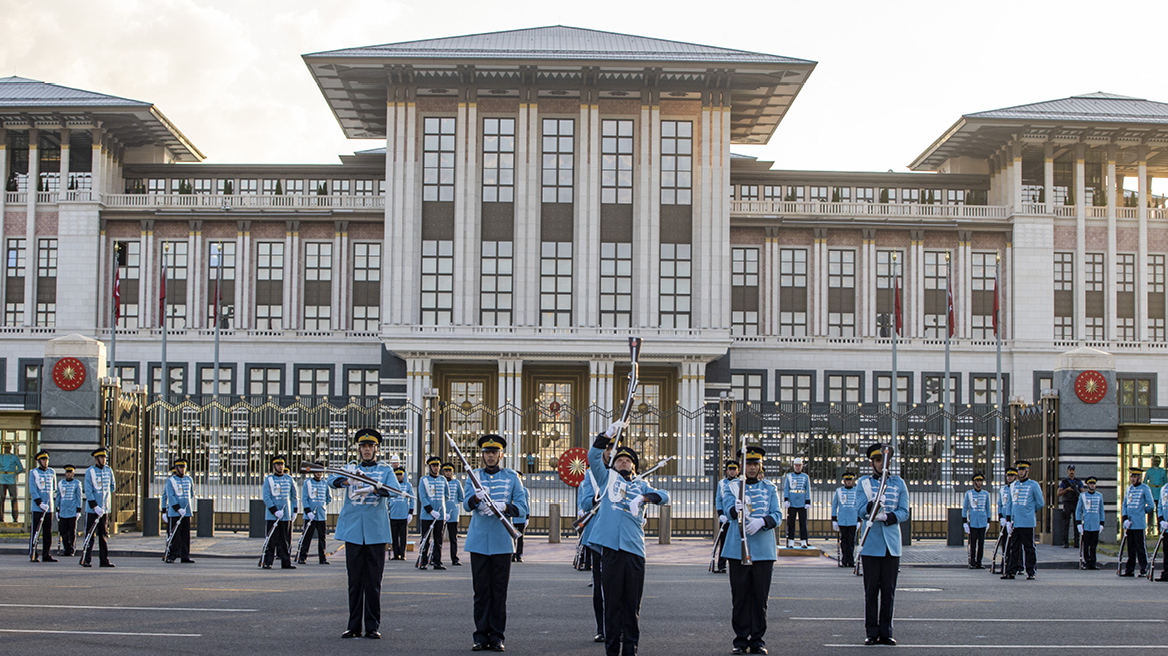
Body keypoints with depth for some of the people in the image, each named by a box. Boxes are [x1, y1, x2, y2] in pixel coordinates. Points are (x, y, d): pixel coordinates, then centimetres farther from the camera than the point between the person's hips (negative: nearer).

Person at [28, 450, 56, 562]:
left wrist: (51, 501, 10)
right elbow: (32, 490, -7)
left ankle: (46, 555, 10)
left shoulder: (52, 472, 14)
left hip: (49, 508, 4)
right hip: (37, 508, -4)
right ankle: (32, 555, -1)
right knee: (35, 532, -4)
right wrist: (40, 503, -16)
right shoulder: (33, 472, 1)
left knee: (48, 533, 4)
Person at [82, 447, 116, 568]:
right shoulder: (89, 471, -6)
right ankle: (86, 560, 7)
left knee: (104, 535, 4)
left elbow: (112, 486, 23)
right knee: (90, 536, 0)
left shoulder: (109, 470, 7)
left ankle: (104, 561, 7)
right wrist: (95, 507, -17)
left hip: (104, 509, 4)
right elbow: (88, 491, -11)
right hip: (92, 510, -4)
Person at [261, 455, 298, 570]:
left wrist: (294, 511, 11)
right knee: (271, 540, -4)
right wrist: (275, 511, -16)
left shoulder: (289, 479, 11)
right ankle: (267, 562, 2)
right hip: (272, 516, -3)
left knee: (286, 540, 3)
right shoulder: (268, 479, 0)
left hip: (287, 516, 4)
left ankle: (286, 563, 7)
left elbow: (293, 496, 18)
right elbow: (266, 498, -7)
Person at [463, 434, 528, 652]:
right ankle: (481, 636, 9)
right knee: (481, 590, 2)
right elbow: (466, 504, -3)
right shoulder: (474, 476, 9)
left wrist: (505, 507, -19)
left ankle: (497, 636, 9)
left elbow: (522, 506, 1)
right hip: (479, 541, 1)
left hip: (502, 542, 0)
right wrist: (476, 498, -26)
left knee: (499, 591, 2)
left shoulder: (511, 476, 7)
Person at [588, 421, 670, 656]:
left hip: (634, 548, 2)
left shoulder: (641, 486, 19)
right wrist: (609, 434, -10)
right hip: (611, 546, -2)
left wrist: (643, 498, -16)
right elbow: (593, 456, 3)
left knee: (633, 602, 3)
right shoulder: (607, 478, 17)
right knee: (612, 600, -1)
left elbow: (664, 496, 2)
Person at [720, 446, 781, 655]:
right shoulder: (732, 488, 7)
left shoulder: (770, 488, 11)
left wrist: (761, 522, -19)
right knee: (739, 597, 1)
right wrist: (737, 510, -35)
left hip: (763, 550, 1)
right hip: (737, 549, -1)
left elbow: (777, 515, 1)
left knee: (760, 597, 2)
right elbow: (729, 510, -11)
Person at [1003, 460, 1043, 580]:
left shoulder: (1033, 485, -2)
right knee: (1014, 547, 7)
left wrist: (1030, 511, 11)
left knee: (1029, 548, -1)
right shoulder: (1013, 486, 14)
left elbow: (1040, 503, 3)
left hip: (1028, 523, -5)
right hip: (1015, 523, 5)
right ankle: (1012, 571, 10)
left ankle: (1031, 572, 4)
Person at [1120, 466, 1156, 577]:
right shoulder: (1129, 489, 14)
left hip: (1139, 524, -5)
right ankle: (1129, 570, 12)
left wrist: (1142, 511, 8)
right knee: (1130, 547, 8)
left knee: (1140, 547, -3)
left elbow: (1151, 506, -1)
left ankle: (1144, 570, 3)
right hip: (1129, 524, 5)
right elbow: (1125, 505, 13)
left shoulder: (1145, 489, -2)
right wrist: (1125, 519, 1)